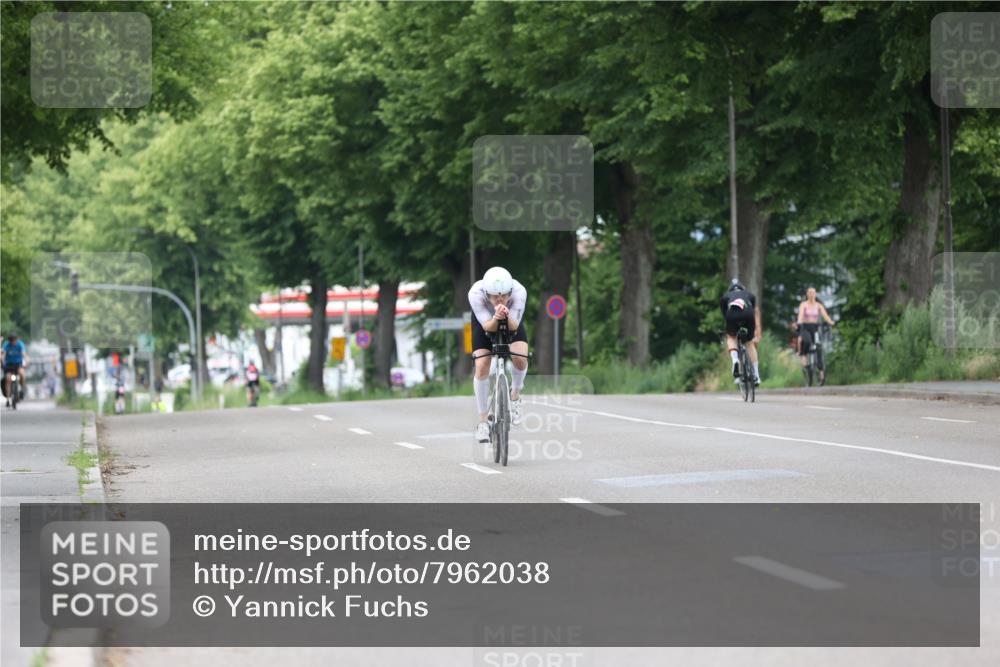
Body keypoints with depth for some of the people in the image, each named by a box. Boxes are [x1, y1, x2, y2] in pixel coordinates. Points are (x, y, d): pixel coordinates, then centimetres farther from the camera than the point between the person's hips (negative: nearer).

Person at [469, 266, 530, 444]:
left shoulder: (519, 291, -37)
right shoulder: (475, 294, -38)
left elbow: (514, 327, -33)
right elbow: (487, 327, -34)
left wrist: (506, 316, -55)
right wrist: (496, 317, -56)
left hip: (512, 321, 0)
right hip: (485, 321, 0)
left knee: (520, 359, -23)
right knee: (482, 367, -14)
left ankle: (515, 393, 9)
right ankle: (483, 419, 1)